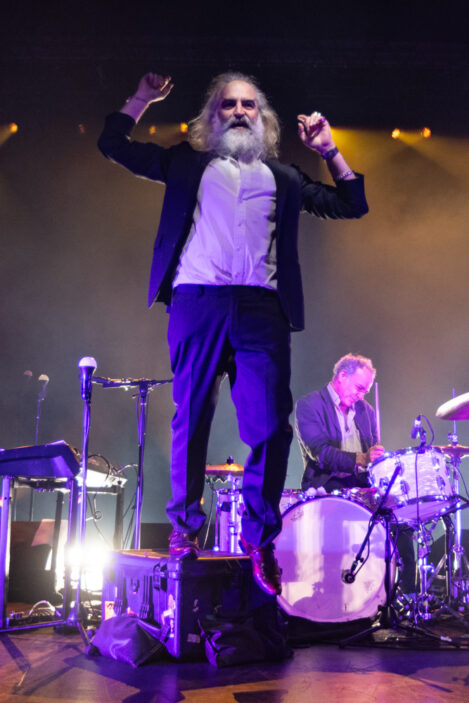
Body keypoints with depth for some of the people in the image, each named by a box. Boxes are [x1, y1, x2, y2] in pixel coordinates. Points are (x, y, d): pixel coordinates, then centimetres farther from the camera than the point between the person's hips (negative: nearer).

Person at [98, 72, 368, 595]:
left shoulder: (281, 177, 25)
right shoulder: (188, 164, 21)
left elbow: (352, 204, 25)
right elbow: (113, 145, 23)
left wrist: (329, 150, 19)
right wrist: (143, 99, 19)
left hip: (262, 307, 1)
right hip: (198, 301, 0)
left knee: (272, 425, -7)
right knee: (191, 420, 1)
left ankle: (260, 537, 7)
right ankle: (184, 530, 15)